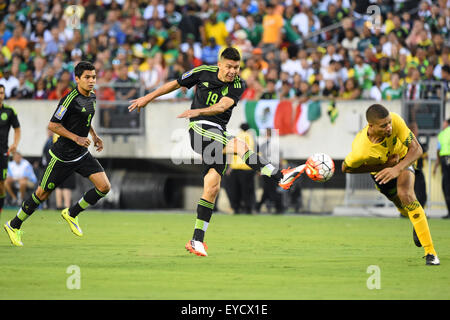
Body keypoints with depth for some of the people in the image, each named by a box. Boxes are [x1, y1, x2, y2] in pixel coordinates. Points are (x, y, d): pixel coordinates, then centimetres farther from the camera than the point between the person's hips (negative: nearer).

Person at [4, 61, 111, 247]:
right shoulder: (70, 99, -20)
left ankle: (72, 214, 13)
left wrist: (94, 135, 11)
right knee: (43, 193, 3)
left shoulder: (92, 97, 6)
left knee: (104, 187, -7)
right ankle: (14, 226, 22)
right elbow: (53, 125, -19)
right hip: (63, 156, -7)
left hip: (82, 155, 7)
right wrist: (76, 138, -22)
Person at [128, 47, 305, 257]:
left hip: (219, 133, 4)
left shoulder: (238, 85, 0)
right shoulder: (203, 73, -1)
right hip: (200, 129, -4)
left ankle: (197, 241, 1)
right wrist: (148, 98, 17)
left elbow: (222, 106, -16)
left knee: (212, 188, -3)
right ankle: (281, 177, -26)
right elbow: (175, 84, 13)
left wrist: (198, 111, -32)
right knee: (240, 146, -27)